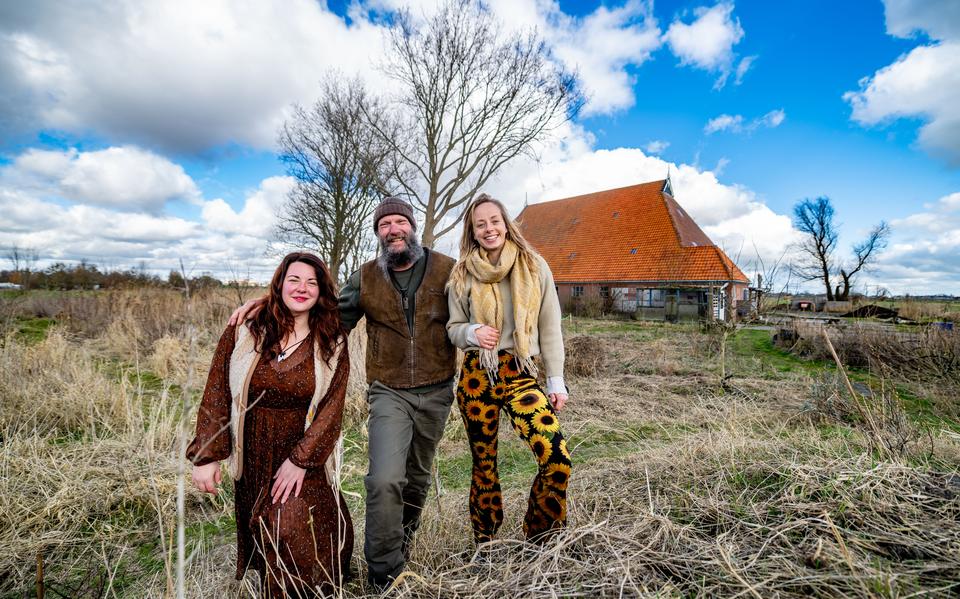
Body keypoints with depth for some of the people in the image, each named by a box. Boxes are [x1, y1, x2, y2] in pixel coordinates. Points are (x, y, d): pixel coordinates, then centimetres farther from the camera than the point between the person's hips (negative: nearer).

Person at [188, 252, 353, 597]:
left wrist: (300, 460, -16)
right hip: (253, 458, 2)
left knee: (294, 532, -14)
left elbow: (331, 408, -10)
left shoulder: (333, 346, -6)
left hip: (306, 456, -1)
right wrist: (206, 456, -7)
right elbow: (216, 394, -4)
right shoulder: (244, 330, -6)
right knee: (262, 540, 16)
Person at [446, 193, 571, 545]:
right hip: (476, 377, 1)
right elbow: (453, 328, 9)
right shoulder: (463, 274, 3)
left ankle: (537, 542, 13)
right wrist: (473, 333, -14)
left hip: (520, 375, 0)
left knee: (558, 458, -15)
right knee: (483, 463, 11)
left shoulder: (534, 267, 2)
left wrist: (556, 380, 3)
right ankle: (484, 545, 35)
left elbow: (550, 329, 5)